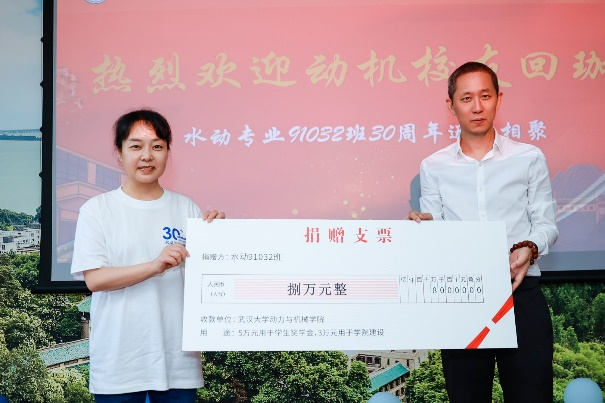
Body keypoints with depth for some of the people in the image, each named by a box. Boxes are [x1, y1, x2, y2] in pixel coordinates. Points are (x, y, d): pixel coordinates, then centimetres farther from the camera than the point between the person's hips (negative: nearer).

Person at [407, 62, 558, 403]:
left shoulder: (529, 159, 6)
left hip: (520, 293, -1)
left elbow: (546, 223, 6)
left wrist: (529, 248, -14)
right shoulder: (433, 167, 9)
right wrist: (422, 225, -12)